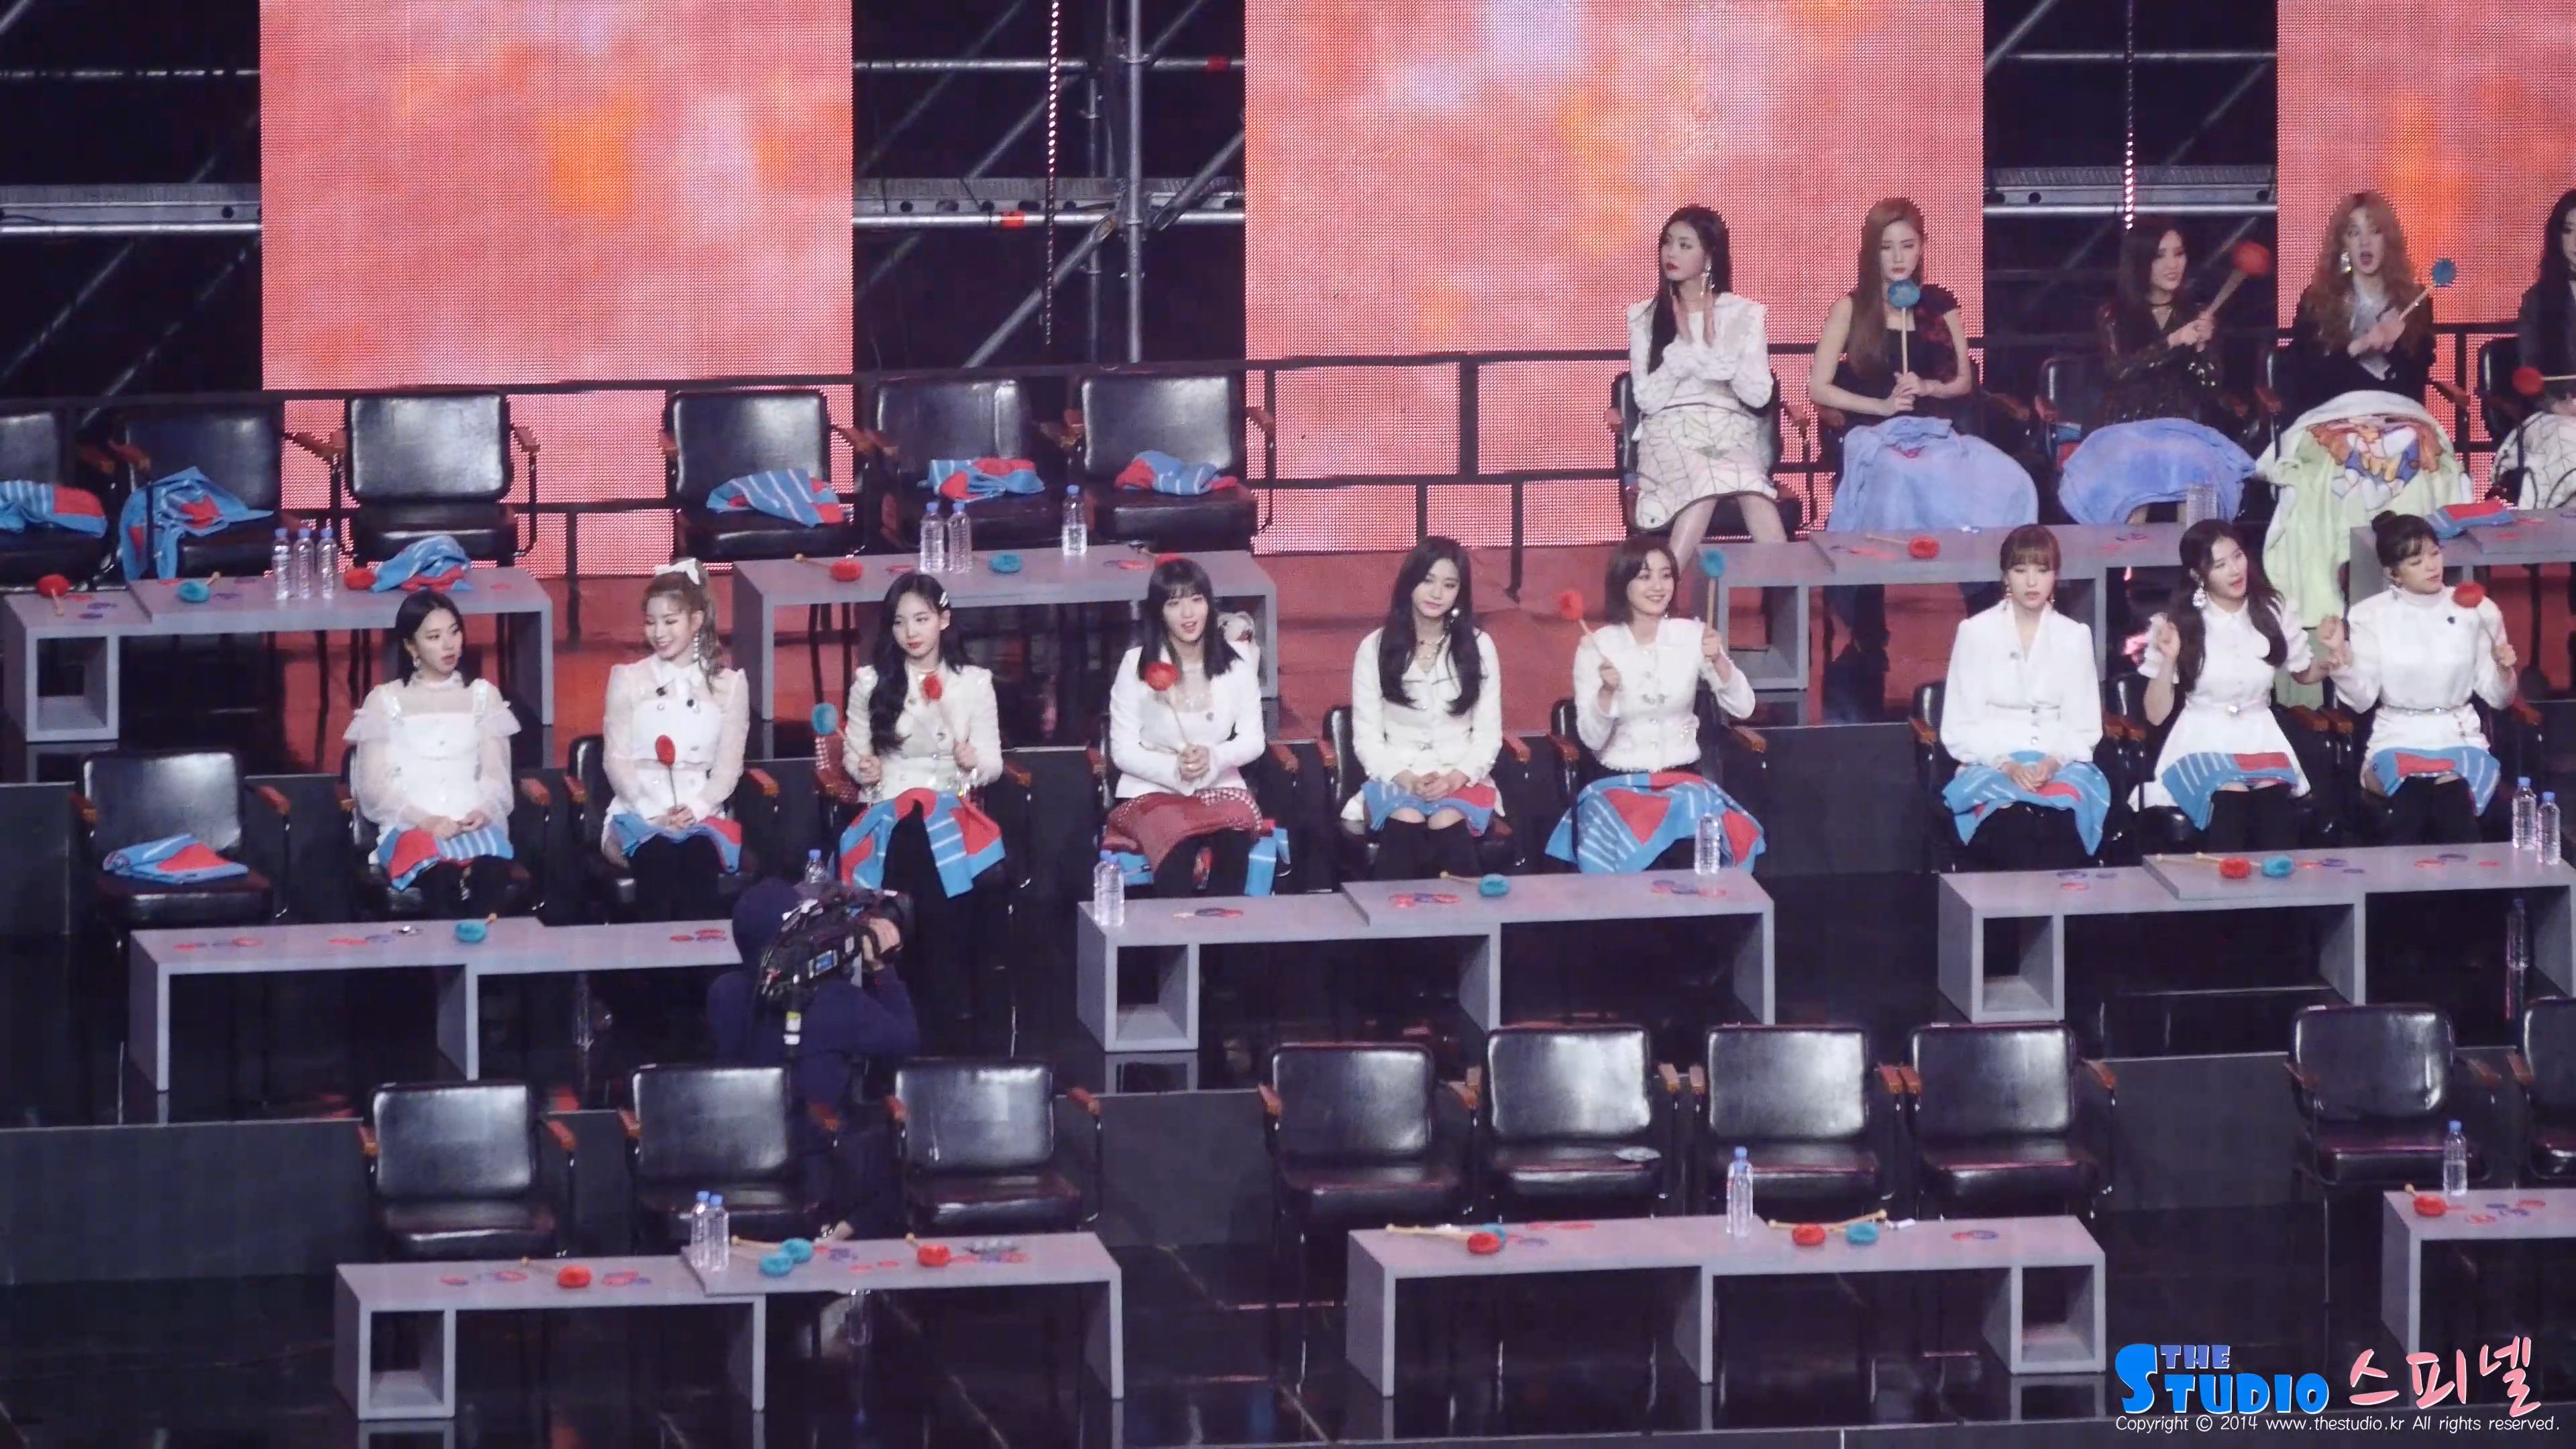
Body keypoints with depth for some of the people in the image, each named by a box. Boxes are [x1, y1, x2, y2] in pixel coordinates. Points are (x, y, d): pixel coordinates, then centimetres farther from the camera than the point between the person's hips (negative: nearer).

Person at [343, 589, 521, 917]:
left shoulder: (482, 695, 23)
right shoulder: (385, 700, 15)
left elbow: (496, 773, 13)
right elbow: (374, 786, 5)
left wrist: (483, 811, -11)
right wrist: (425, 820, -13)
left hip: (474, 825, 2)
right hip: (409, 826, -2)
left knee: (491, 873, -38)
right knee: (442, 876, -41)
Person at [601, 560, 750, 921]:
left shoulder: (728, 685, 16)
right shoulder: (628, 680, 14)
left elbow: (728, 764, 9)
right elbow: (616, 758, 7)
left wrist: (695, 808, -11)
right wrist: (653, 812, -10)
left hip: (700, 814, 0)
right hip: (639, 813, 0)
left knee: (698, 861, -36)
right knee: (658, 859, -36)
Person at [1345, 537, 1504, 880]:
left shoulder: (1478, 646, 7)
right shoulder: (1375, 648, 4)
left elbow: (1488, 735, 5)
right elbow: (1366, 738, 3)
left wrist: (1455, 779, -14)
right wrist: (1408, 779, -15)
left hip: (1461, 781, 0)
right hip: (1396, 779, 0)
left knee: (1448, 823, -35)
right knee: (1406, 823, -36)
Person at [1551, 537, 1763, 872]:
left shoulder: (1692, 636, 3)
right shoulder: (1597, 646, -1)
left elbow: (1742, 708, -2)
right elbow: (1592, 739, -5)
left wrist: (1719, 661, -19)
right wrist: (1607, 691, -22)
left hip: (1684, 779, 1)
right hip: (1618, 784, -1)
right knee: (1630, 843, -33)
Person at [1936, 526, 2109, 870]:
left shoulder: (2074, 637, 15)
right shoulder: (1976, 633, 8)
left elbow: (2084, 727, 12)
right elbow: (1960, 729, 4)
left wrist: (2054, 762, -10)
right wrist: (2006, 764, -13)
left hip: (2060, 767, 1)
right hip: (1992, 768, -1)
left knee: (2059, 821, -36)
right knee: (2014, 824, -37)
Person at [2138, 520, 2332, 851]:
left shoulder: (2271, 613, 7)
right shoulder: (2178, 625, 1)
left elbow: (2306, 674, 24)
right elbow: (2156, 715, 0)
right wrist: (2168, 659, -15)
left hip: (2261, 739, 2)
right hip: (2203, 744, -2)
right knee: (2229, 801, -33)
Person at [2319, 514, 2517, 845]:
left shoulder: (2476, 611, 6)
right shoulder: (2371, 616, 3)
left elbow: (2496, 698, 10)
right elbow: (2360, 699, -3)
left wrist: (2504, 670, -10)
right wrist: (2340, 656, -17)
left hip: (2460, 738, 1)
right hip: (2398, 740, -1)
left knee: (2454, 793, -33)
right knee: (2412, 794, -35)